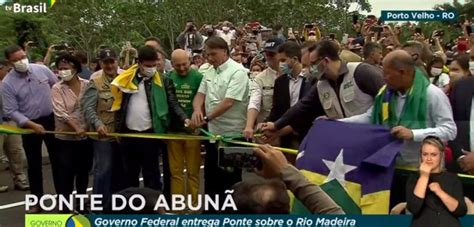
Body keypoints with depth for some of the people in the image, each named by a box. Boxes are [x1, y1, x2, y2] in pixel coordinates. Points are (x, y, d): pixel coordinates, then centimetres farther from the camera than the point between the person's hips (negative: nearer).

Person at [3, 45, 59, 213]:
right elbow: (11, 111, -14)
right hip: (29, 125, -1)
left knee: (57, 160, 9)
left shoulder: (42, 70, -7)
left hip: (52, 119, 2)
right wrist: (32, 125, -23)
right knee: (34, 165, 8)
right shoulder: (7, 83, -12)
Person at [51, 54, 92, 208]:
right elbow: (60, 112, -16)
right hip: (66, 137, -3)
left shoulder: (87, 85, -1)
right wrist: (76, 127, -27)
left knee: (84, 170, 16)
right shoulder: (57, 88, -7)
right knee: (66, 173, -1)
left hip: (86, 135, 3)